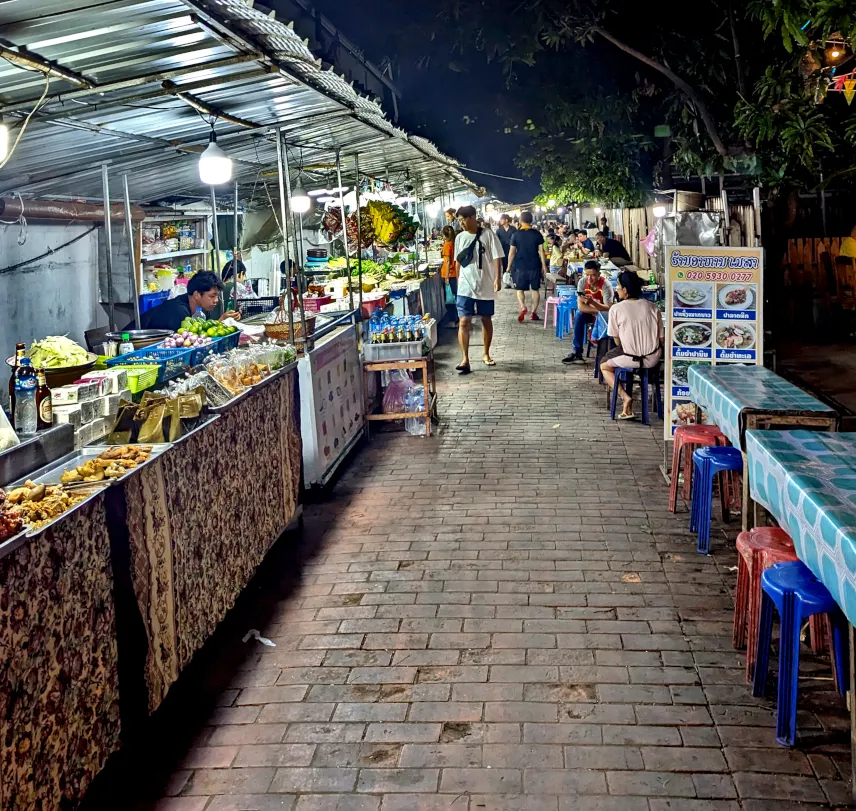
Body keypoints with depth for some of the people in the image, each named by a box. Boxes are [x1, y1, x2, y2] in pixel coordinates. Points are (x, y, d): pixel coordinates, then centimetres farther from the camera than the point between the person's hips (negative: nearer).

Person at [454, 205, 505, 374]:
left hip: (485, 286, -2)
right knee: (463, 322, -9)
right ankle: (465, 359, -11)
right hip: (465, 287, 2)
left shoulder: (488, 235, -6)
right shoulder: (460, 237, 6)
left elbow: (497, 258, -8)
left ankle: (486, 354, 27)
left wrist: (497, 278, -18)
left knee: (486, 320, 11)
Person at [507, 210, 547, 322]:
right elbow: (541, 251, -3)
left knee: (520, 289, 10)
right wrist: (544, 266, 4)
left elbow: (512, 252, -2)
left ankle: (523, 307, -14)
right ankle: (534, 312, 11)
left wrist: (509, 266, 8)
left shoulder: (516, 235, -4)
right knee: (535, 289, 11)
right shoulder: (537, 234, -2)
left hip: (520, 266, -1)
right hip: (535, 266, 1)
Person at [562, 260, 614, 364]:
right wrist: (599, 310, -29)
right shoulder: (583, 282, -17)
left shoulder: (605, 285, -26)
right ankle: (577, 352, -20)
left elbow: (608, 308, -32)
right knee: (579, 316, -26)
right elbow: (580, 306, -20)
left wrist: (593, 302, -47)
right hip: (589, 313, 3)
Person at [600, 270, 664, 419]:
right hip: (653, 359, 4)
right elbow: (661, 338, 3)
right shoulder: (652, 307, 1)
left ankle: (625, 397, 4)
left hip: (630, 359, -3)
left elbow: (617, 340, -3)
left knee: (604, 365, 25)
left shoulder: (616, 309, -9)